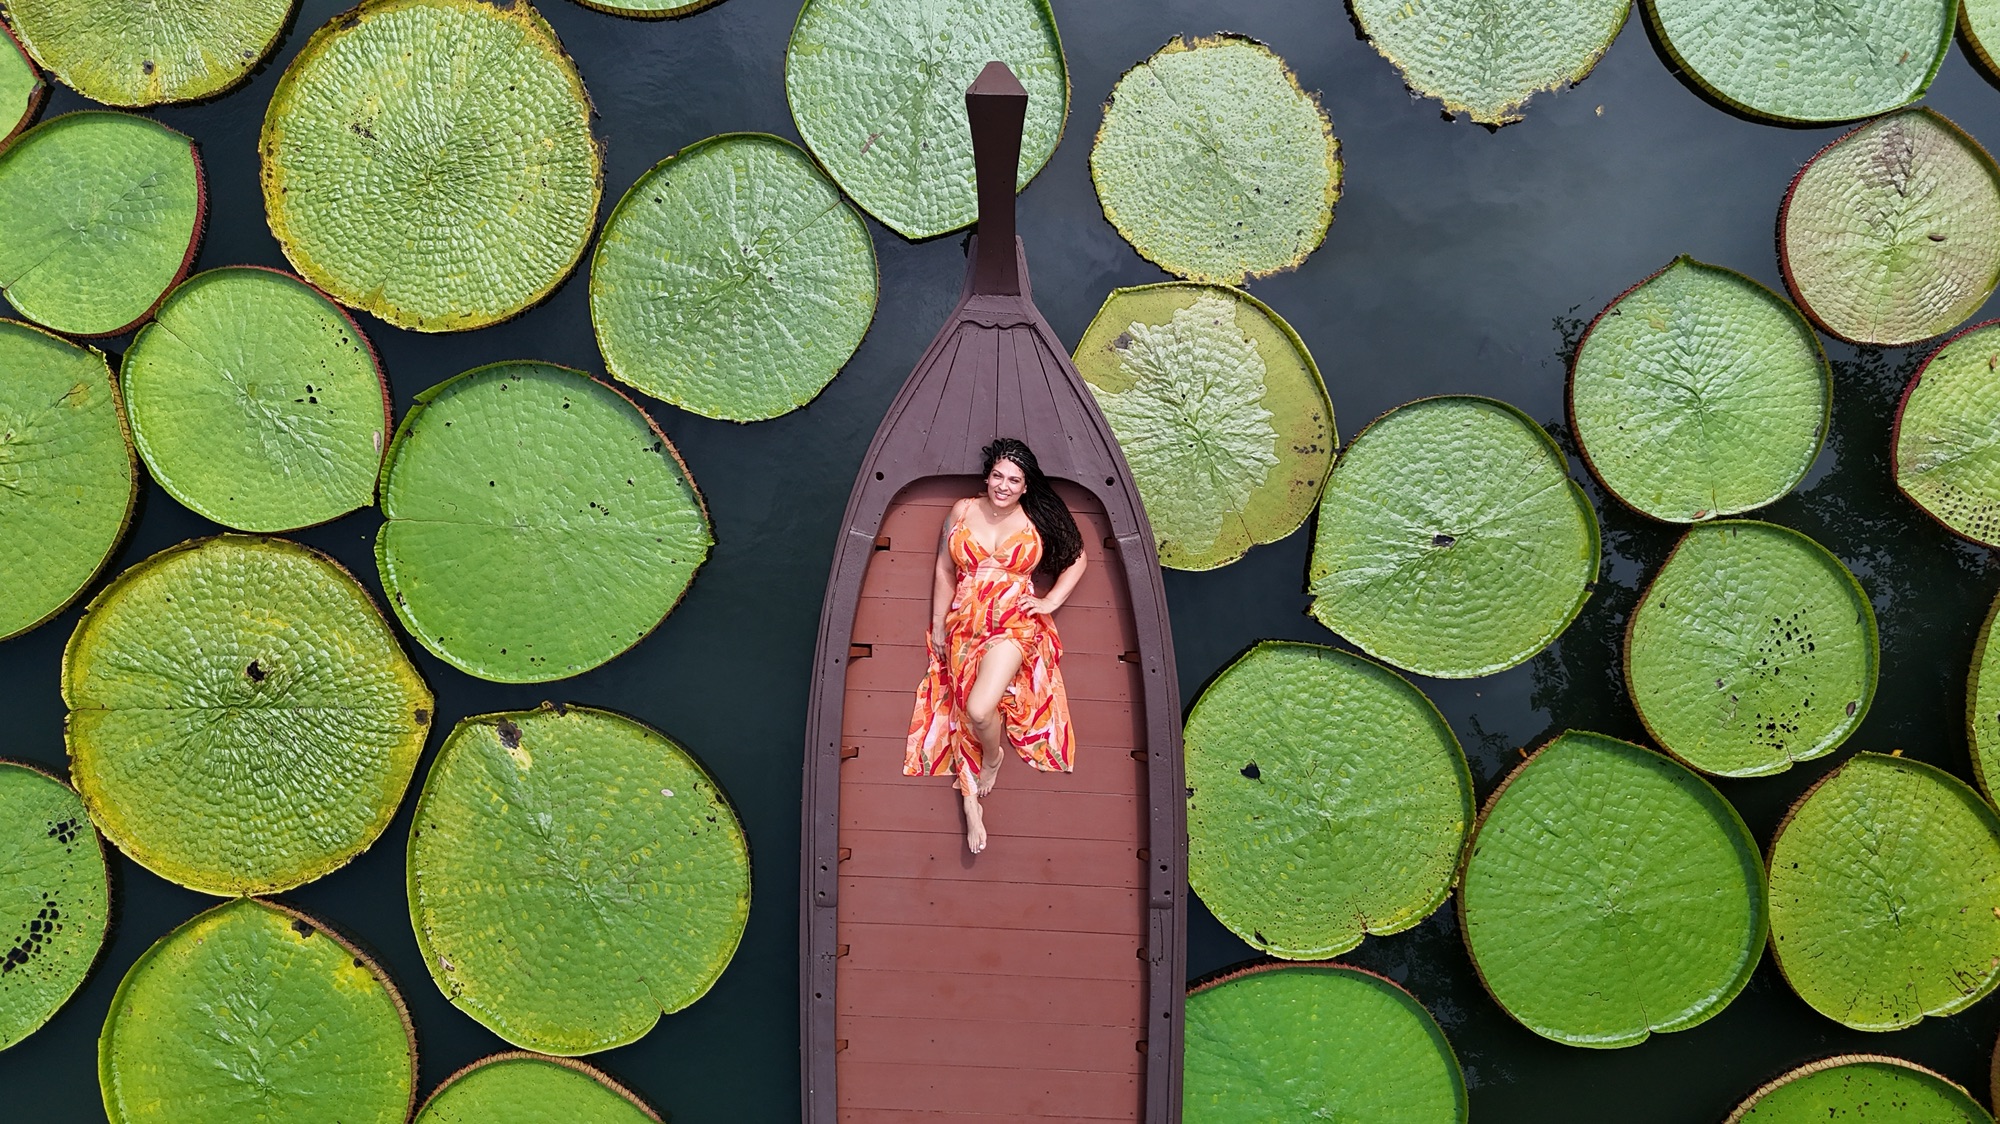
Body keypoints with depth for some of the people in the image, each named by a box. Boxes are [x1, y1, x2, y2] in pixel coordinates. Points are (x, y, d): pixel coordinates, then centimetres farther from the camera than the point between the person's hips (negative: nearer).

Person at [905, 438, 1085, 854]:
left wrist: (1050, 603, 4)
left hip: (1015, 623, -3)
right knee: (965, 710, -8)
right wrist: (938, 624, 10)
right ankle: (971, 803, 1)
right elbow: (944, 572, 13)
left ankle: (992, 757, 11)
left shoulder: (1036, 520, 2)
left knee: (980, 709, -23)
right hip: (965, 626, 3)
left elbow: (1076, 559, 14)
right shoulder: (962, 511, 6)